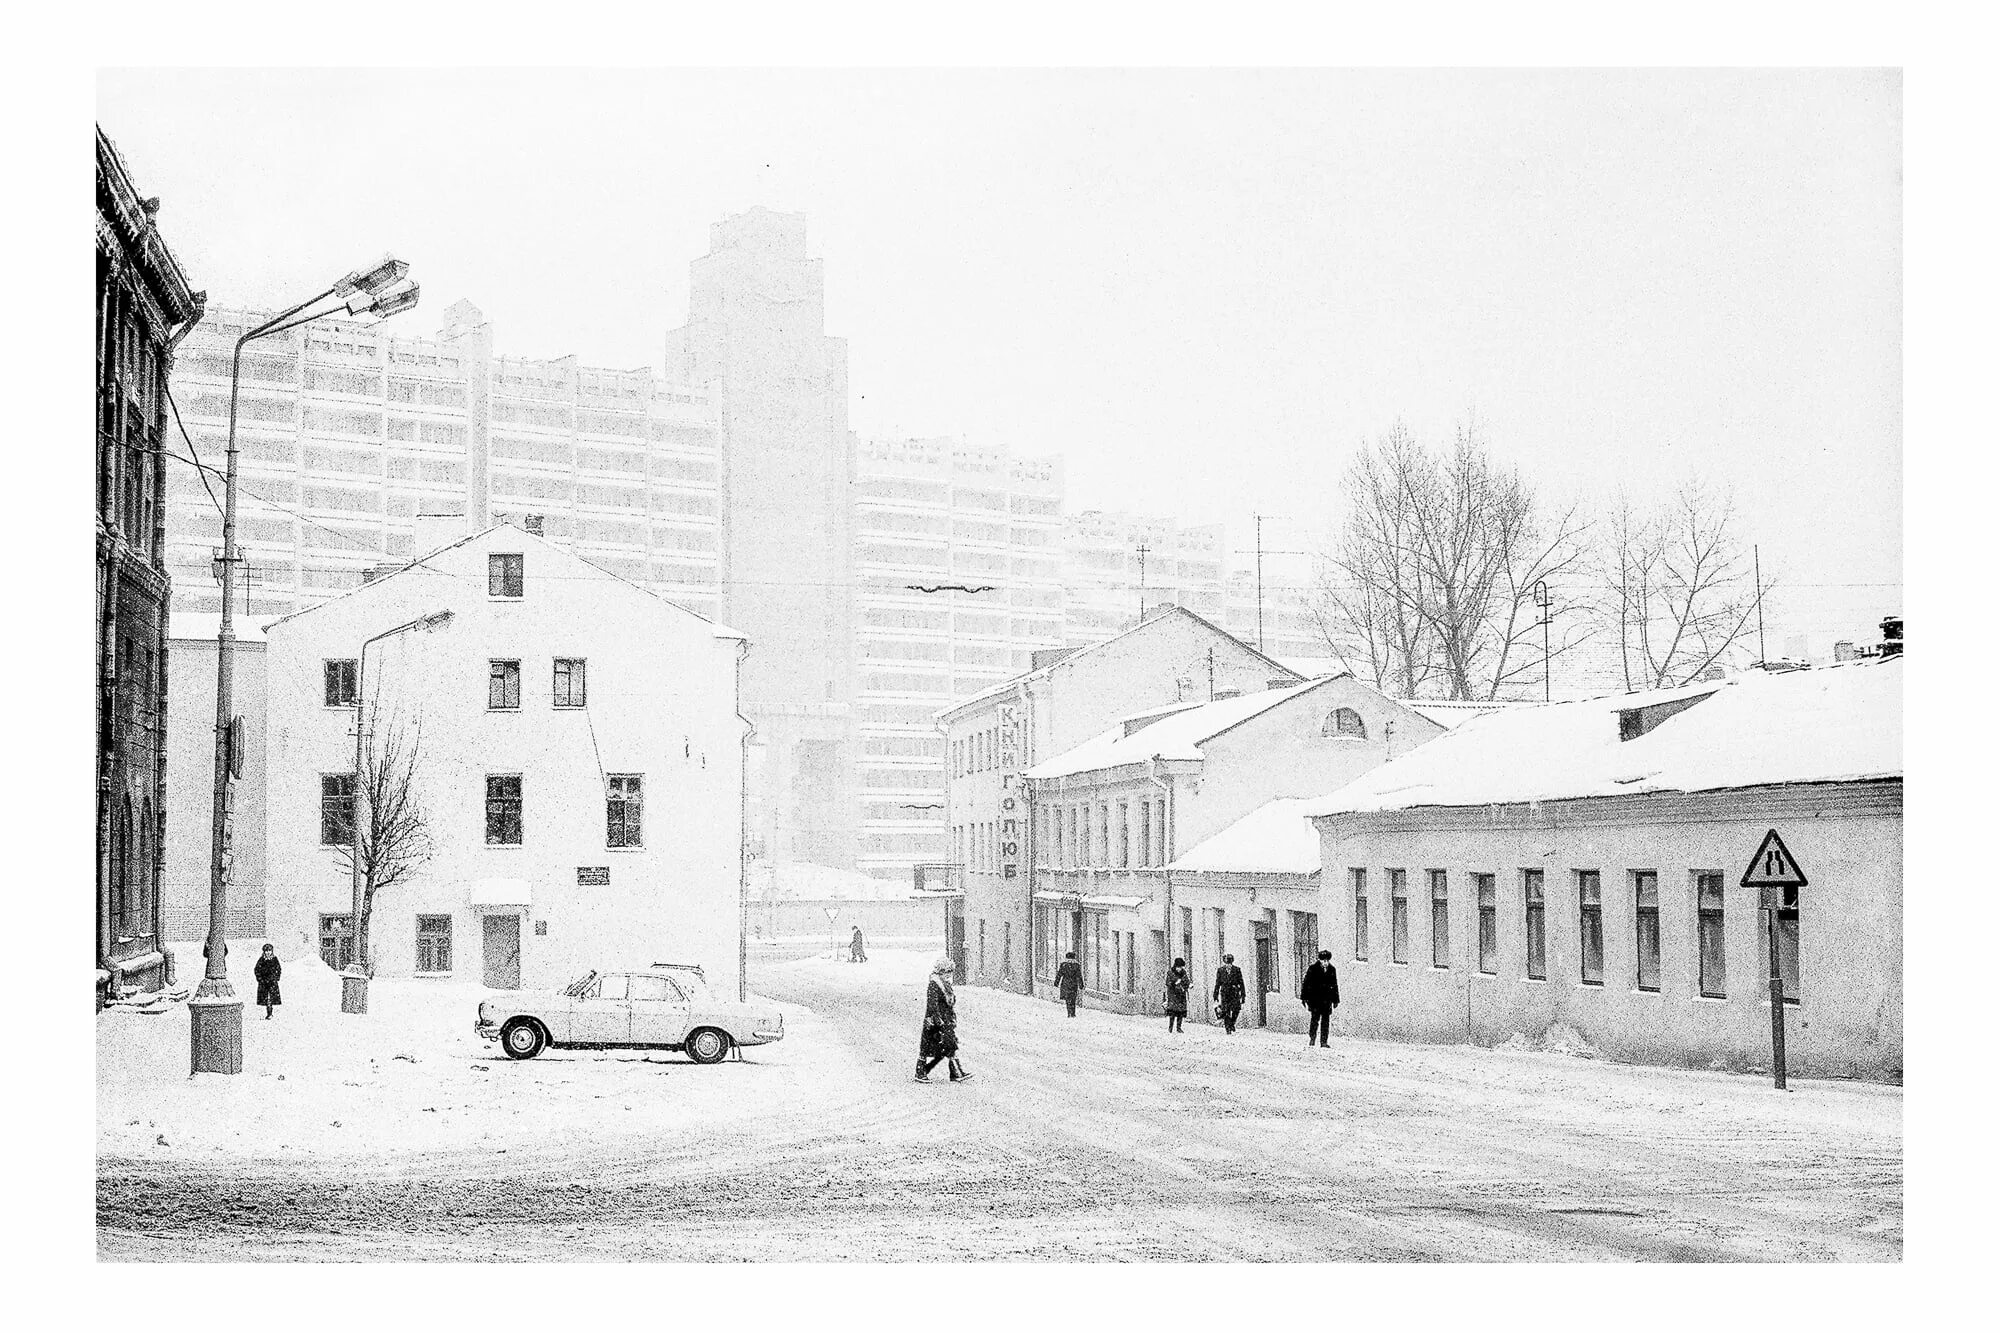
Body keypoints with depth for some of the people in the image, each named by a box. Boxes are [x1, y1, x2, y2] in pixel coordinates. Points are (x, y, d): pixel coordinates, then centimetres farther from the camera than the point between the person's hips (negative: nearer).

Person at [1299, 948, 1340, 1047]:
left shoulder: (1332, 970, 10)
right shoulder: (1313, 969, -3)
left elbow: (1335, 985, 18)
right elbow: (1305, 983, -1)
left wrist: (1336, 1000, 17)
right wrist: (1303, 998, -5)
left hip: (1327, 1000, 4)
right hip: (1315, 999, -4)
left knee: (1326, 1021, 2)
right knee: (1315, 1019, -10)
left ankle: (1323, 1042, 5)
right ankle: (1310, 1040, -1)